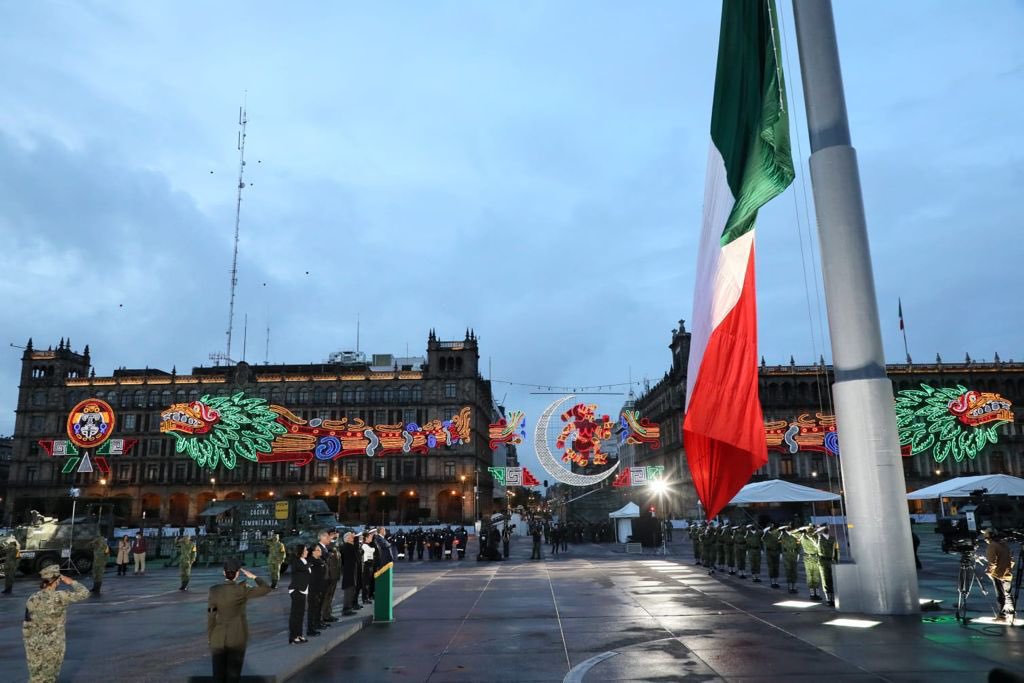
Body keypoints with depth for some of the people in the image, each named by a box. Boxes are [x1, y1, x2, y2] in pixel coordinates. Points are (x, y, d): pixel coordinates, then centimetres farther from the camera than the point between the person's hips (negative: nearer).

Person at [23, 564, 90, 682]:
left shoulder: (32, 599, -6)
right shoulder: (60, 597, -20)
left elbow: (26, 626, 0)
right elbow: (84, 593, -10)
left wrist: (28, 644, 12)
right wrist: (71, 582, 1)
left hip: (35, 647, 4)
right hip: (54, 647, -4)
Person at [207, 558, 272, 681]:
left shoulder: (214, 591, -15)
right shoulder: (242, 590, -18)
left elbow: (211, 616, -9)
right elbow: (266, 588, -12)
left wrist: (209, 637, 4)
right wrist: (253, 576, -2)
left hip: (218, 638, 1)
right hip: (238, 638, -1)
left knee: (219, 673, 14)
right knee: (234, 672, 11)